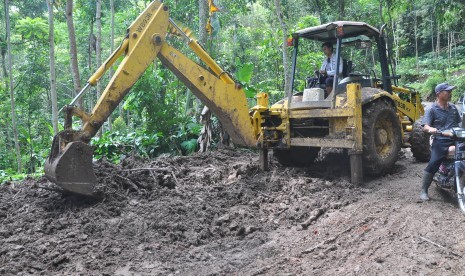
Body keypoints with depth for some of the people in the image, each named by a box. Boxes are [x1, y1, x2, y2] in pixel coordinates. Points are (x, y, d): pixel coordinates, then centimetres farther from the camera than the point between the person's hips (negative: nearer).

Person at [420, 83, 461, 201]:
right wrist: (430, 129, -30)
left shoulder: (453, 107, 18)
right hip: (441, 141, -5)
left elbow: (459, 122, 27)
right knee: (433, 164, -18)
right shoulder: (432, 109, 0)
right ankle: (424, 191, -5)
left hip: (456, 139, 5)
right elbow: (425, 126, -8)